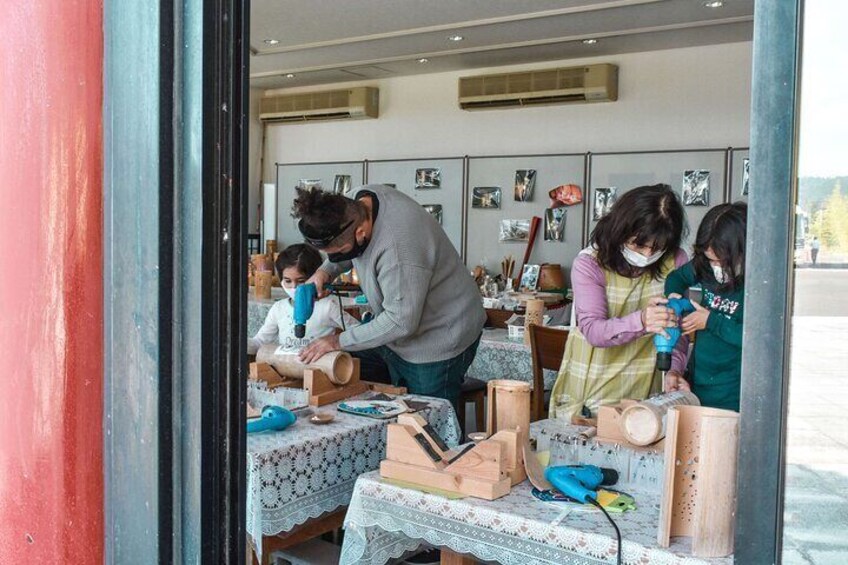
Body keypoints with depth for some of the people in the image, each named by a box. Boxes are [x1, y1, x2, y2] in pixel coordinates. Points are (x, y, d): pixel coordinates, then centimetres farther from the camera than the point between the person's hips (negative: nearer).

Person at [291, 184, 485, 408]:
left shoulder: (398, 248, -37)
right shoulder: (358, 199, -10)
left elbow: (401, 322, -29)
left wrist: (339, 341, -21)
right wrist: (325, 271, -7)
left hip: (436, 343, -9)